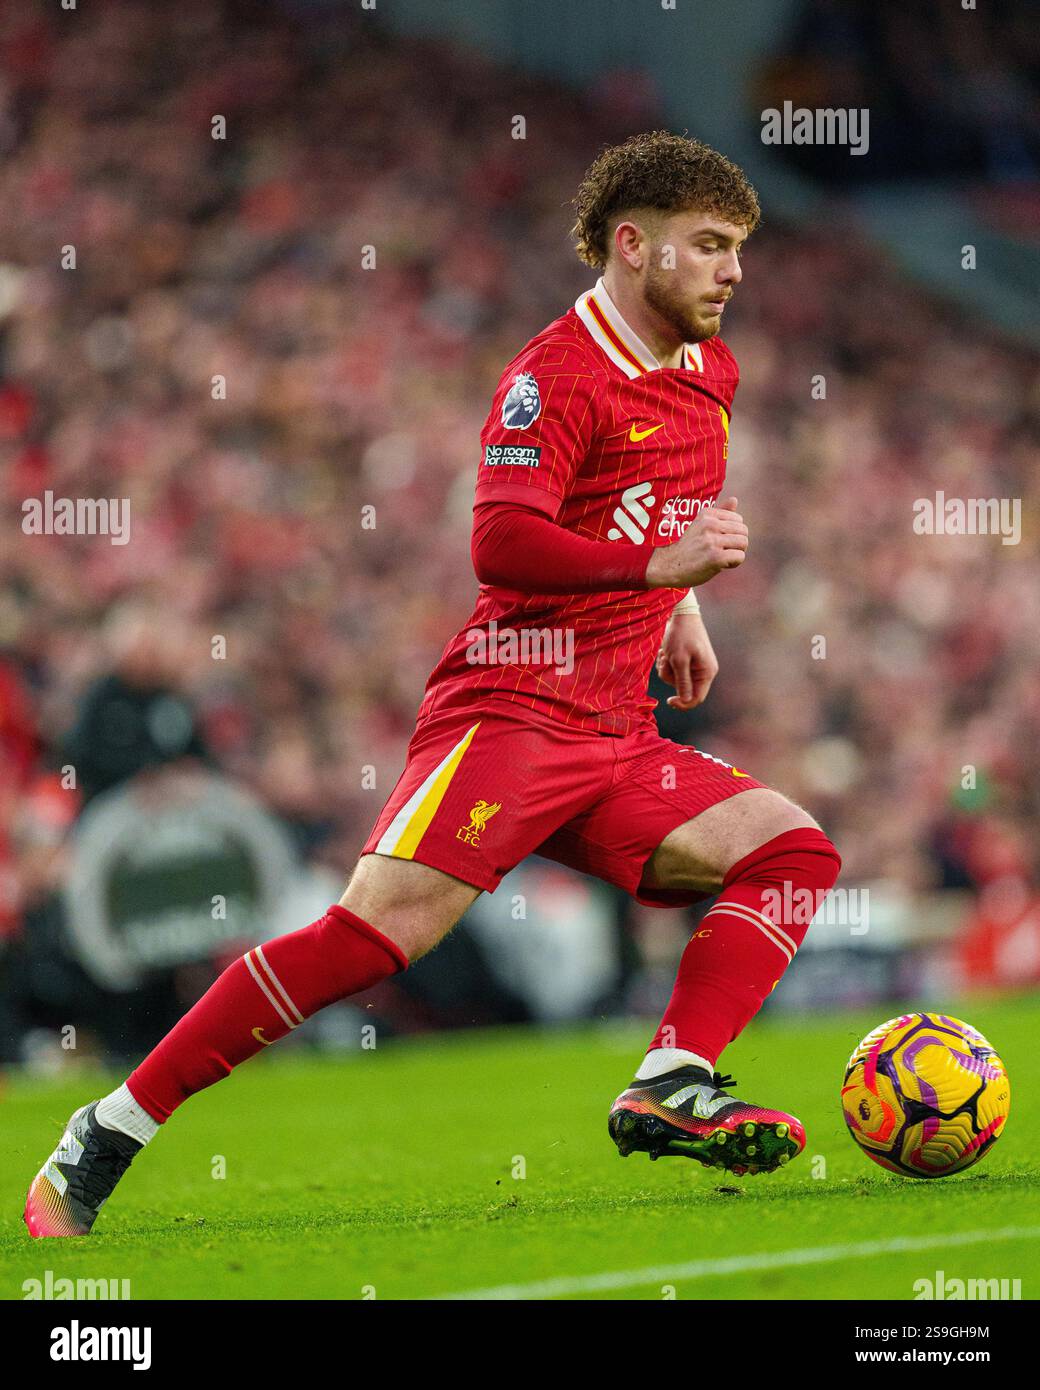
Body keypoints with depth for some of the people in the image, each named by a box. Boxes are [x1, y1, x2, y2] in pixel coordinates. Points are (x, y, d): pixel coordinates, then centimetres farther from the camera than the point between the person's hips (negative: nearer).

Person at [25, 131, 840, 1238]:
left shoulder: (709, 375, 17)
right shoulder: (556, 376, -9)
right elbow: (502, 542, -23)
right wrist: (659, 566, -30)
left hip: (615, 741, 8)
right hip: (508, 713, -8)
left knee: (795, 849, -7)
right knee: (380, 929, -23)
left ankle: (671, 1086, -20)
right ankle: (107, 1136, -18)